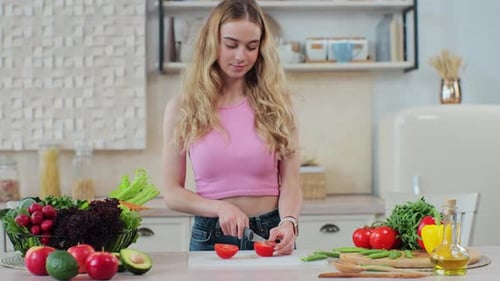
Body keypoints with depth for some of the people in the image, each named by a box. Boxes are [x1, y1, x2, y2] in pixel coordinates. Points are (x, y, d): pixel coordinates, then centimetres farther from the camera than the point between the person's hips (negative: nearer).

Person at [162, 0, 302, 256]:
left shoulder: (276, 104, 1)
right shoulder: (182, 108, 0)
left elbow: (290, 182, -2)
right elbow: (172, 192, 0)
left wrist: (288, 222, -21)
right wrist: (220, 208, -16)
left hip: (270, 233, 0)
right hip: (210, 237, 0)